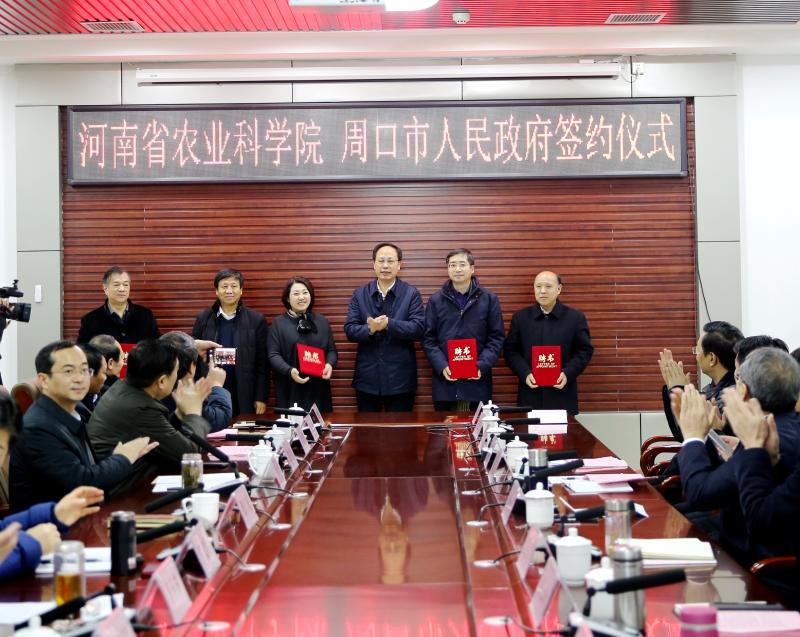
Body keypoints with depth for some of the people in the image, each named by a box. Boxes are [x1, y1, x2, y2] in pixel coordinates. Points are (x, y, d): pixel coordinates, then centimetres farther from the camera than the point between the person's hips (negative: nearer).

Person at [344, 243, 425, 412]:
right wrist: (370, 329, -22)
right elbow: (350, 330, -1)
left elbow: (419, 328, -11)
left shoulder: (411, 293, 0)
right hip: (367, 377, 2)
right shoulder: (359, 294, 7)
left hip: (400, 378, -2)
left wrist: (389, 324, -24)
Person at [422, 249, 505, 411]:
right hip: (445, 381, 1)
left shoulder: (489, 299, 5)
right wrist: (442, 366, -10)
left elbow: (497, 337, 3)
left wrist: (482, 366, -11)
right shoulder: (436, 301, 8)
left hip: (477, 380, 0)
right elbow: (428, 339, 5)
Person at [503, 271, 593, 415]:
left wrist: (568, 374, -11)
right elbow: (511, 350, 7)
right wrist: (525, 374, -9)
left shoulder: (575, 317, 4)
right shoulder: (520, 317, 7)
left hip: (562, 394, -1)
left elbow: (585, 350, 4)